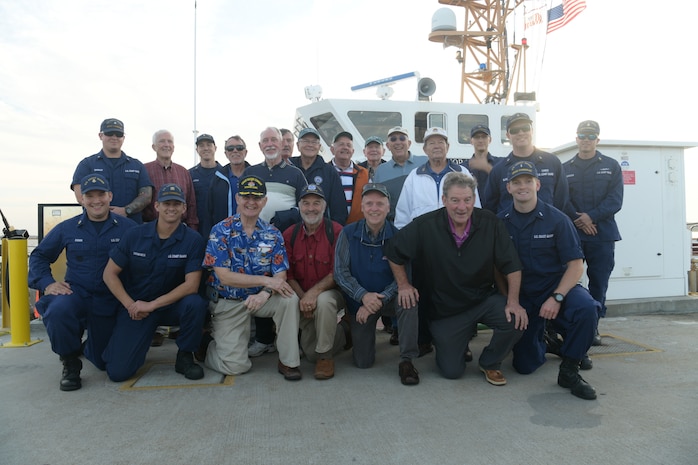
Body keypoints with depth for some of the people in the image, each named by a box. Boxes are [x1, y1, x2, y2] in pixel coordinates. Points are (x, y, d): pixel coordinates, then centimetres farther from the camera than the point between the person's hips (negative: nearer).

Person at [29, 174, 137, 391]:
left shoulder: (128, 228, -8)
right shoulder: (67, 228, 1)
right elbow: (39, 255, 11)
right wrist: (46, 283, -5)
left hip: (110, 302, 0)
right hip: (75, 293, 1)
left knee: (104, 362, 9)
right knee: (58, 311, -37)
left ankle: (88, 346, 50)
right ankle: (71, 364, -8)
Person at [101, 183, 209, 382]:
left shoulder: (193, 239, -12)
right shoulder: (135, 235, -5)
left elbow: (192, 285, -17)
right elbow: (110, 274, 0)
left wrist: (152, 305, -20)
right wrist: (130, 305, -12)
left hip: (172, 304, -1)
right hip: (135, 306, 1)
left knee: (195, 303, -35)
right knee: (117, 371, -12)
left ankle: (185, 356, -8)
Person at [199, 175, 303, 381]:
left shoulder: (273, 235, -1)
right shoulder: (221, 231, -10)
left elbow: (280, 276, -6)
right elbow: (224, 277, -17)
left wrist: (265, 293, -29)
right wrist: (266, 280, -25)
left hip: (259, 298, 3)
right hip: (228, 303, -3)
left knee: (290, 300, -28)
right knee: (235, 366, -11)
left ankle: (288, 361, -11)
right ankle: (207, 344, 23)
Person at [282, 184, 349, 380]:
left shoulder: (336, 231, -13)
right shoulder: (290, 235, -2)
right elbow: (288, 274, -2)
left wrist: (314, 293, -28)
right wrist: (302, 297, -17)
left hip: (332, 292, -4)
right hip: (302, 297, 4)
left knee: (324, 300, -40)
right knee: (310, 353, 3)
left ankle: (325, 356, -18)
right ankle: (341, 332, 34)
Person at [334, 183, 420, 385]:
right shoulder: (348, 233, -10)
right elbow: (340, 273, -12)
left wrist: (379, 301, -24)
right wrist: (363, 295, -26)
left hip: (389, 297, 0)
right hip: (359, 300, 1)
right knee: (363, 362, 0)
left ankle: (406, 361, -20)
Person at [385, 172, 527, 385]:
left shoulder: (490, 223, -12)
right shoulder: (425, 225, -16)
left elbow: (511, 266, -8)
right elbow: (394, 253, -4)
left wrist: (513, 301, -18)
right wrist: (403, 285, -6)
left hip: (484, 298, 1)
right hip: (445, 309, -1)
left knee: (517, 320, -27)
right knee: (451, 371, -1)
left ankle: (490, 363, 5)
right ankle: (442, 339, 36)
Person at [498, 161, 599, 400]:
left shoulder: (556, 219, -8)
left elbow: (576, 265, -10)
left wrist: (557, 298, -24)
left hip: (555, 287, -1)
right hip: (521, 295, 2)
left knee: (585, 307, -36)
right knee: (525, 365, 1)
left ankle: (569, 371, -12)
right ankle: (542, 339, 38)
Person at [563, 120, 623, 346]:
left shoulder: (611, 166, 8)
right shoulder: (565, 168, 10)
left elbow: (615, 200, -2)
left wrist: (592, 216, -14)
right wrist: (579, 221, -14)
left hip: (603, 234, 0)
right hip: (572, 233, 0)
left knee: (599, 282, 2)